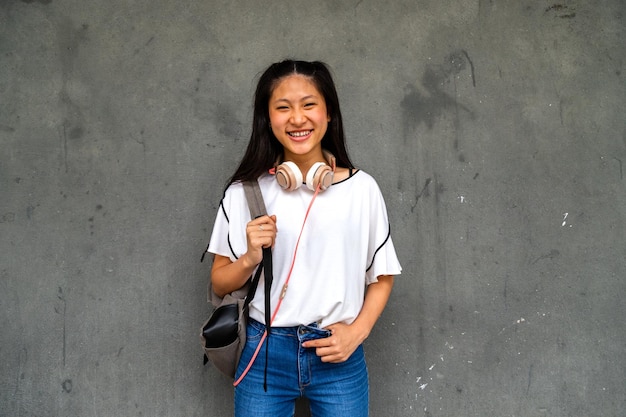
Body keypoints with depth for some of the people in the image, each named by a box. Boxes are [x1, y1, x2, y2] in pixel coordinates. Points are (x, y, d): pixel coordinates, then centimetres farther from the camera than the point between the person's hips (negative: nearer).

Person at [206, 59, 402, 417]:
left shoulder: (362, 188, -3)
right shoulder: (245, 191, -2)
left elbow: (382, 276, 5)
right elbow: (219, 283, 4)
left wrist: (357, 332, -8)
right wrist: (249, 260, -14)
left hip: (339, 357, 0)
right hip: (265, 354, 0)